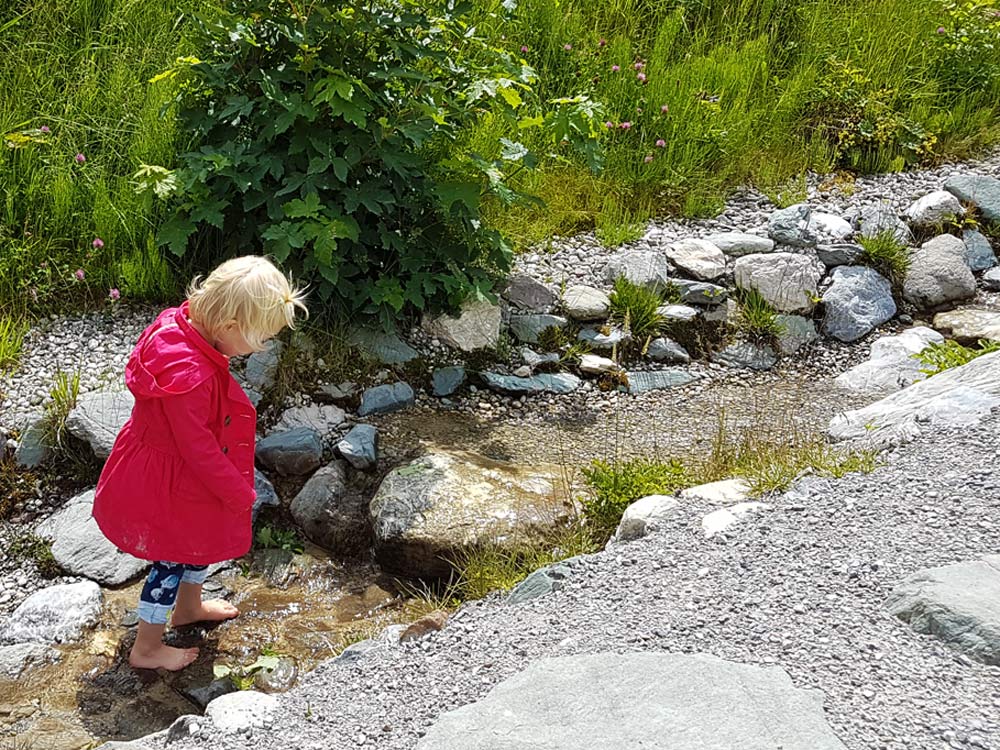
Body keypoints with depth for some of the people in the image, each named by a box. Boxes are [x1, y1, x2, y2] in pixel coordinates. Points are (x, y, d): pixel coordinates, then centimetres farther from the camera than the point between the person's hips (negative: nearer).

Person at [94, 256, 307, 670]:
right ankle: (146, 648, 31)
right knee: (173, 558, 11)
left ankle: (189, 606, 53)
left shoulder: (184, 324, -11)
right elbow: (198, 448, -28)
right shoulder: (189, 376, -40)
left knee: (203, 534, 27)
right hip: (165, 481, -9)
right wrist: (241, 493, -13)